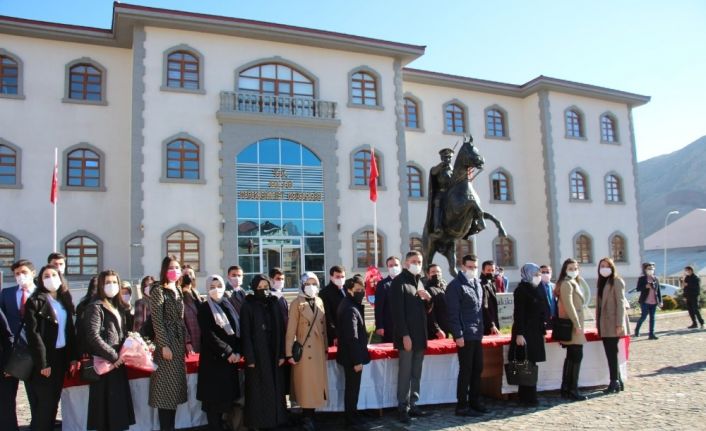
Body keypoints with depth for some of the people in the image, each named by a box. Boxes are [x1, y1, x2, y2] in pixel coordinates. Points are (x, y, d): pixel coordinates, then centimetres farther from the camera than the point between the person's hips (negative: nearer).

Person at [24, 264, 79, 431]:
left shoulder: (64, 301, 11)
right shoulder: (35, 301, -8)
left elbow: (70, 331, 10)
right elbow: (33, 333, -14)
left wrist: (73, 357, 2)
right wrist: (42, 363, -18)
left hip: (62, 356, 6)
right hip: (45, 358, -6)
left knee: (54, 401, 12)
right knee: (44, 403, -1)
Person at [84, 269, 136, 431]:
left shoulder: (119, 306, 15)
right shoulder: (95, 307, -9)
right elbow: (93, 337, -18)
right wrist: (113, 356, -16)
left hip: (118, 361, 7)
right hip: (105, 362, -7)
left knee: (120, 400, 9)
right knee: (106, 402, -3)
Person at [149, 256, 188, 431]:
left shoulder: (178, 290, 13)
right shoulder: (158, 290, -8)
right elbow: (157, 320, -14)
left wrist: (187, 341, 13)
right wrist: (164, 345, -18)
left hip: (179, 342, 7)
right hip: (166, 342, -7)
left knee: (175, 386, 10)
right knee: (166, 388, -3)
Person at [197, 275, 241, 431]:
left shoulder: (229, 306, 12)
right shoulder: (204, 308, -3)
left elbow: (238, 329, 8)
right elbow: (209, 334, -12)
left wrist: (238, 352, -6)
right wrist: (228, 352, -14)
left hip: (232, 357, 5)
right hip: (213, 358, -5)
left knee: (227, 393, 6)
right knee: (214, 395, -3)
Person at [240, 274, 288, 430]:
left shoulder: (274, 305, 7)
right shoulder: (248, 306, -6)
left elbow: (281, 330, 7)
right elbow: (245, 334, -9)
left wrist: (282, 354, 1)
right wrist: (249, 358, -15)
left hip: (273, 353, 4)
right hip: (257, 354, -4)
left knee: (275, 389, 8)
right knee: (258, 390, 1)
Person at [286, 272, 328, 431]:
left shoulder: (320, 302, 8)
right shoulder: (297, 303, -9)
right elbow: (291, 330, -9)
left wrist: (325, 348, 13)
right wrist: (289, 353, -12)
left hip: (319, 350, 6)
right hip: (304, 350, -6)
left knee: (317, 384, 9)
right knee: (307, 385, 1)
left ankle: (310, 417, 20)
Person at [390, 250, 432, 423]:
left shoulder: (419, 282, 17)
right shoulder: (399, 282, -8)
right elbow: (397, 311, -15)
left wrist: (428, 299, 1)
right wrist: (404, 335, -21)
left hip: (420, 335, 8)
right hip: (407, 335, -8)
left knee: (416, 374, 11)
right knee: (405, 373, -4)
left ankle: (413, 405, 18)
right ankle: (403, 408, 3)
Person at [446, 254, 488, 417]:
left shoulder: (477, 283, 15)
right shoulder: (455, 286, -10)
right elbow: (453, 313, -14)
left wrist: (481, 329, 12)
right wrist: (458, 335, -18)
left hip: (477, 334, 8)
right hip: (465, 335, -8)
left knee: (477, 369, 12)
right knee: (466, 370, -2)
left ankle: (474, 402, 23)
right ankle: (462, 406, 6)